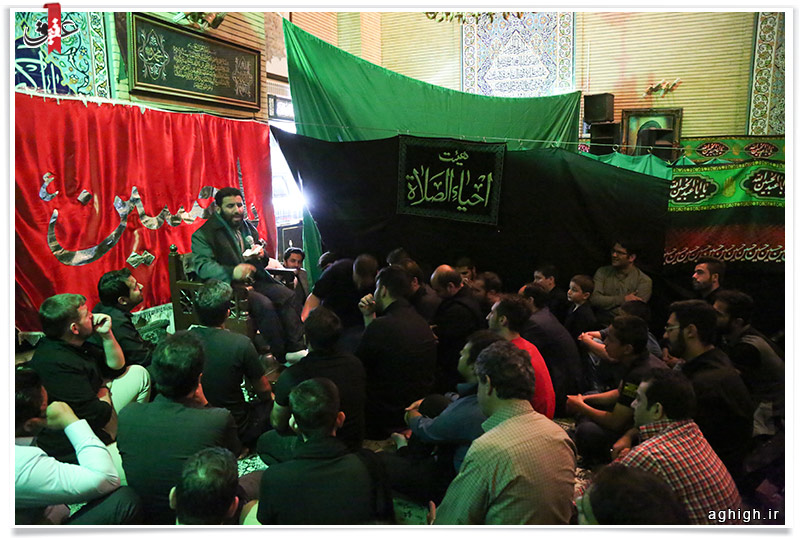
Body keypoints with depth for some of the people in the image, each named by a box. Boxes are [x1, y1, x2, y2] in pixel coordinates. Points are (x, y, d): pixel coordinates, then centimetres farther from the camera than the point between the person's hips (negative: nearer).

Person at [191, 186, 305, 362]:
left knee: (287, 295, -16)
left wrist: (260, 254, 1)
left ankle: (295, 348, -16)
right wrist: (231, 272, -35)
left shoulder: (248, 227, 18)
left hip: (254, 280, 7)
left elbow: (261, 261, 28)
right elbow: (202, 266, -19)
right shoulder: (203, 234, -5)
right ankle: (281, 356, -18)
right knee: (265, 304, -29)